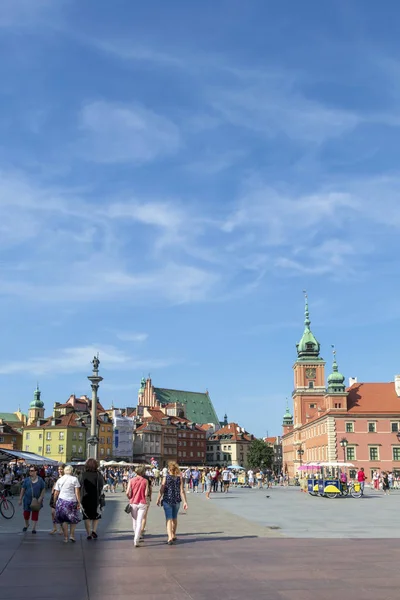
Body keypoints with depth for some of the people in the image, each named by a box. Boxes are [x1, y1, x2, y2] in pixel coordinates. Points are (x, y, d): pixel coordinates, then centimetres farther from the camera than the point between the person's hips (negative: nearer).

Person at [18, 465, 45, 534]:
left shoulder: (40, 480, -1)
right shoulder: (27, 479, 2)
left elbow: (43, 489, 2)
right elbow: (23, 489, 5)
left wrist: (40, 498, -9)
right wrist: (20, 499, 3)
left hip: (36, 500, -1)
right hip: (27, 499, 1)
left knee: (35, 514, 2)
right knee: (26, 513, 6)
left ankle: (33, 528, 10)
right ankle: (26, 525, 34)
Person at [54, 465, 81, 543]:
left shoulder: (59, 480, 9)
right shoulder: (74, 479, -1)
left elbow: (56, 493, 8)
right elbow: (77, 492, -6)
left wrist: (55, 502, 18)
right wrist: (79, 502, -4)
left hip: (61, 501, 2)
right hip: (72, 501, -2)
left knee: (64, 520, 9)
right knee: (73, 519, 13)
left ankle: (66, 537, 8)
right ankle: (72, 535, 4)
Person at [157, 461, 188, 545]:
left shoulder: (166, 478, -7)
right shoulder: (179, 478, -1)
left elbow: (161, 490, -7)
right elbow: (182, 491, -5)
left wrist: (158, 500, 5)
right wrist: (185, 502, -3)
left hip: (167, 500, -3)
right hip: (177, 500, 3)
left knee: (169, 519, -2)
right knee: (174, 518, 21)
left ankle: (170, 538, -15)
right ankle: (173, 536, 35)